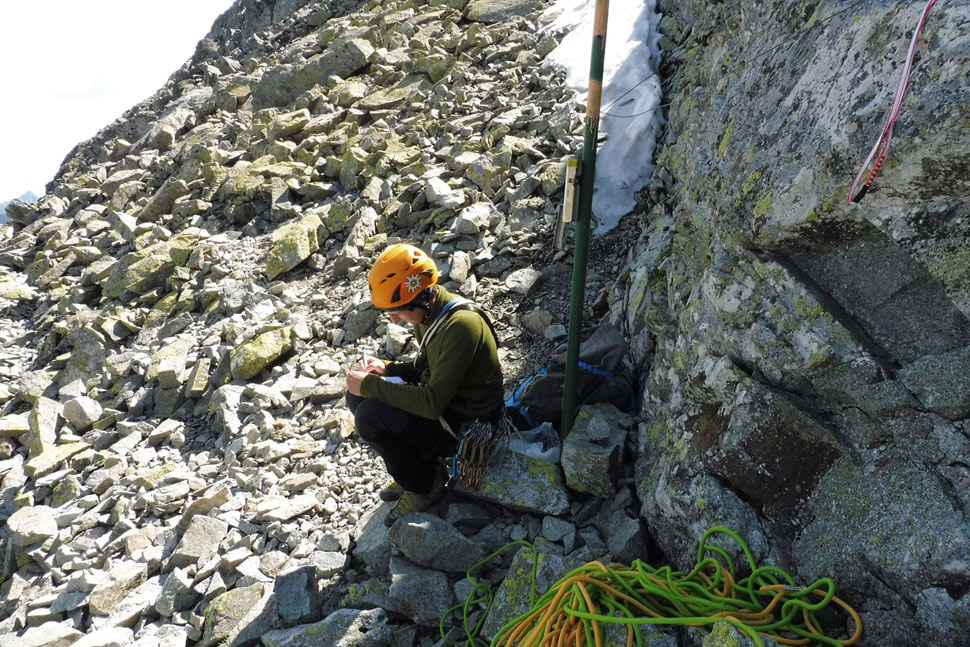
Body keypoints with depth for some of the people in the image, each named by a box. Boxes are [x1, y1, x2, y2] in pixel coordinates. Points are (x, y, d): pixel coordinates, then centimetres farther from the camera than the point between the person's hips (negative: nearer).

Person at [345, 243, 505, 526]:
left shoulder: (461, 325, -29)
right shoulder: (429, 311, 0)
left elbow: (431, 404, -30)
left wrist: (370, 385, -24)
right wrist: (386, 369, -4)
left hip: (469, 426, -9)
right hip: (443, 402, 9)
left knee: (370, 417, -22)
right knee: (358, 397, 1)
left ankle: (424, 484, 1)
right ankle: (413, 469, 12)